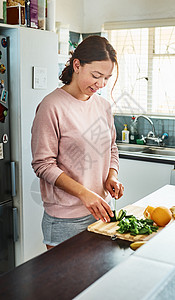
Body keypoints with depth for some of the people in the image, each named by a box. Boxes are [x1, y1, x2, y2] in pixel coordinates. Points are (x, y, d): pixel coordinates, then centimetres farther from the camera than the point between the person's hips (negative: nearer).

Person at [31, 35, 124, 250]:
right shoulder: (52, 106, -14)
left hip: (100, 211, 6)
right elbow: (43, 165, -15)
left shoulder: (103, 106, 7)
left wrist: (112, 176, -1)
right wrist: (84, 193, -22)